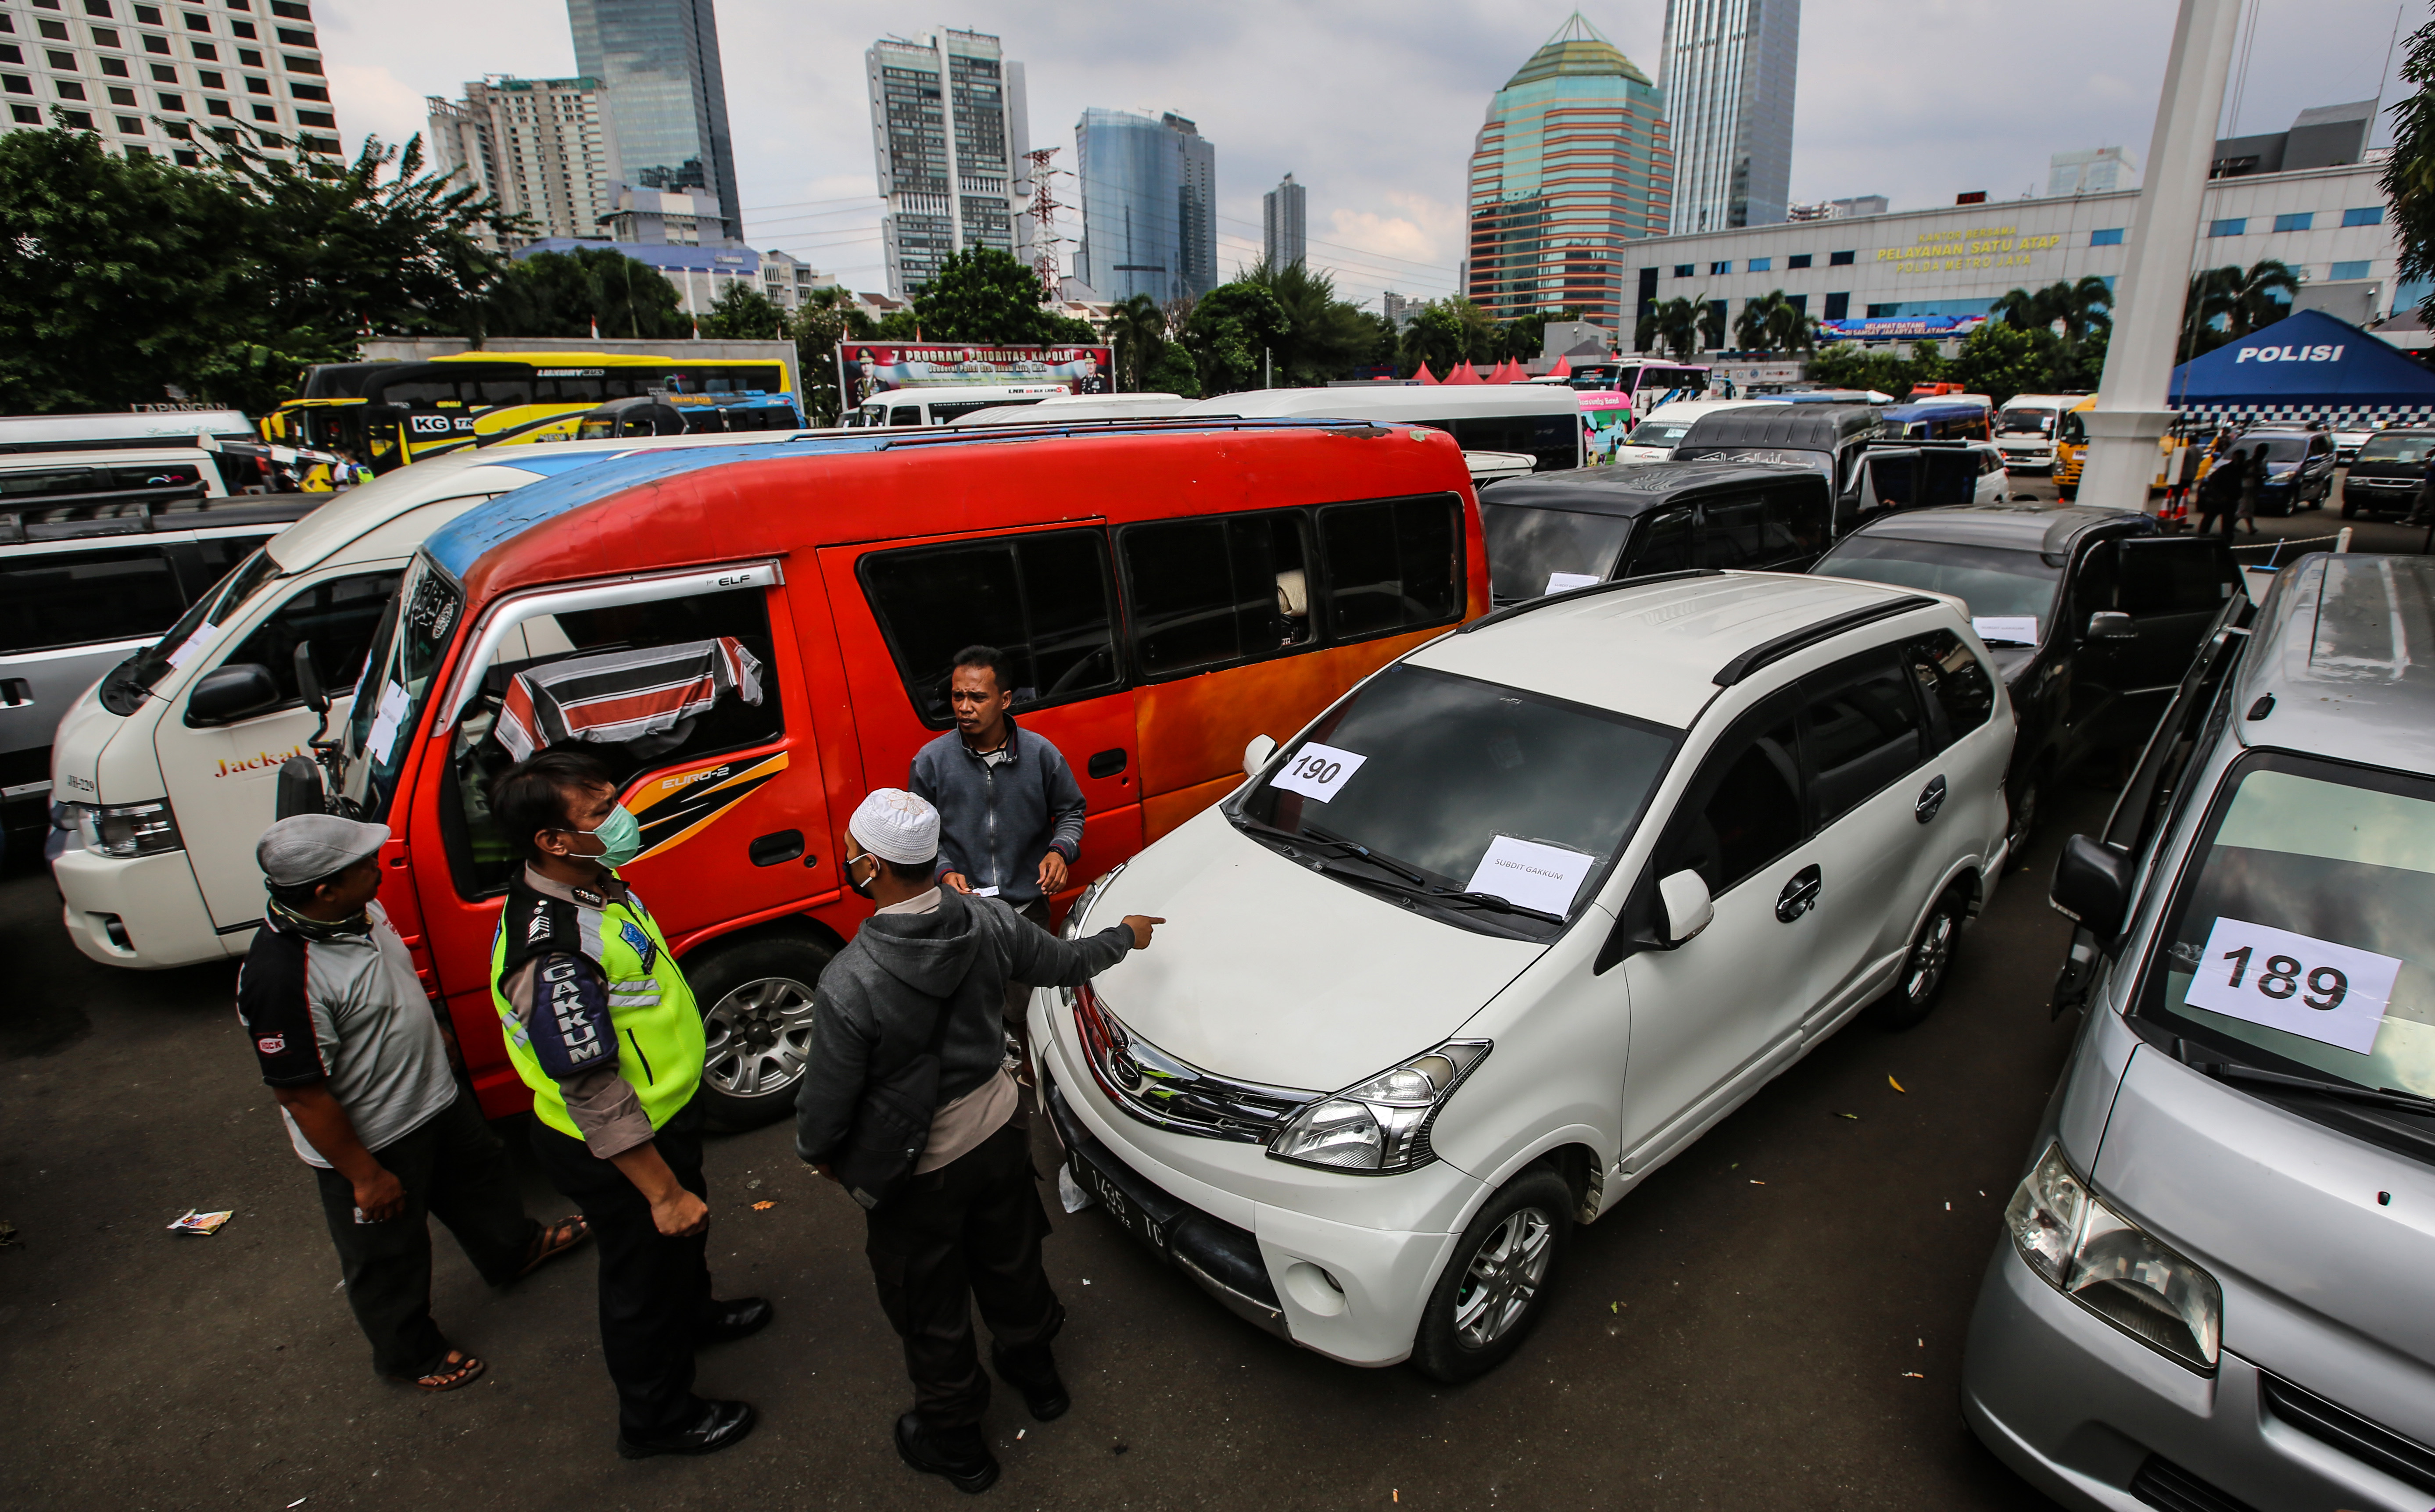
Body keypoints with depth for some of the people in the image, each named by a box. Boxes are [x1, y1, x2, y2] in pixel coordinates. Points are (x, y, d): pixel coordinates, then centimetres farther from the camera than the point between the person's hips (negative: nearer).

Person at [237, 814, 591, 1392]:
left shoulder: (357, 909, -10)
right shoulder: (282, 977, -36)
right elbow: (302, 1095, -28)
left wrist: (436, 1030, 24)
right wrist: (364, 1176, -20)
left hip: (433, 1092, 8)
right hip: (370, 1140, -8)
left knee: (477, 1170, 30)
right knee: (388, 1257, 17)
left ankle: (513, 1247, 58)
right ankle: (410, 1352, 42)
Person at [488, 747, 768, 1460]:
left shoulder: (593, 884, -7)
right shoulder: (552, 952, -37)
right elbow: (595, 1097, -31)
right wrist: (663, 1192, -22)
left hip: (663, 1113, 9)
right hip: (615, 1152, -9)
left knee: (684, 1234, 32)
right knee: (643, 1272, 16)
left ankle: (694, 1314, 61)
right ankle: (656, 1418, 41)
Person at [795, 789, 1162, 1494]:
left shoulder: (849, 985, -33)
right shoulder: (990, 921, -18)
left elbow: (826, 1104, -21)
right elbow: (1066, 964, 0)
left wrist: (817, 1151, 3)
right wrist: (1124, 934, 20)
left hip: (918, 1170, -5)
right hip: (999, 1130, 5)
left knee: (930, 1312, 21)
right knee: (1010, 1262, 30)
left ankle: (953, 1441, 46)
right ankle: (1034, 1373, 56)